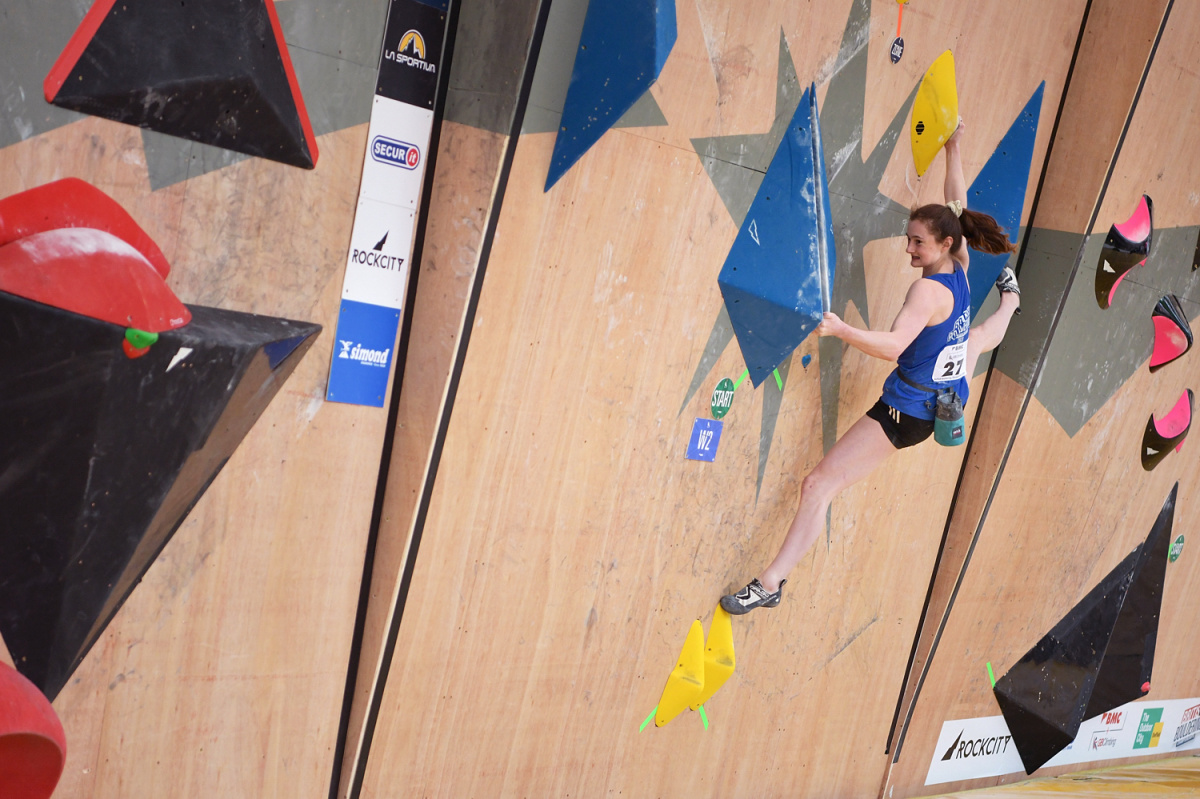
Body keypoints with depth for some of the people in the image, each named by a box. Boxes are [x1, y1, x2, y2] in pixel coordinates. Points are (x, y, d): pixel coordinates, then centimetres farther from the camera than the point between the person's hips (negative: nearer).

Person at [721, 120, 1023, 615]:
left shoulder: (929, 291, -29)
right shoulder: (958, 268, -5)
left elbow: (894, 345, -44)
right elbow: (957, 203, 9)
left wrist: (842, 330, -56)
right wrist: (954, 147, 16)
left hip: (907, 412, -9)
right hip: (950, 396, 9)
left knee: (819, 484, -12)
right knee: (982, 338, 45)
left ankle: (771, 584, -12)